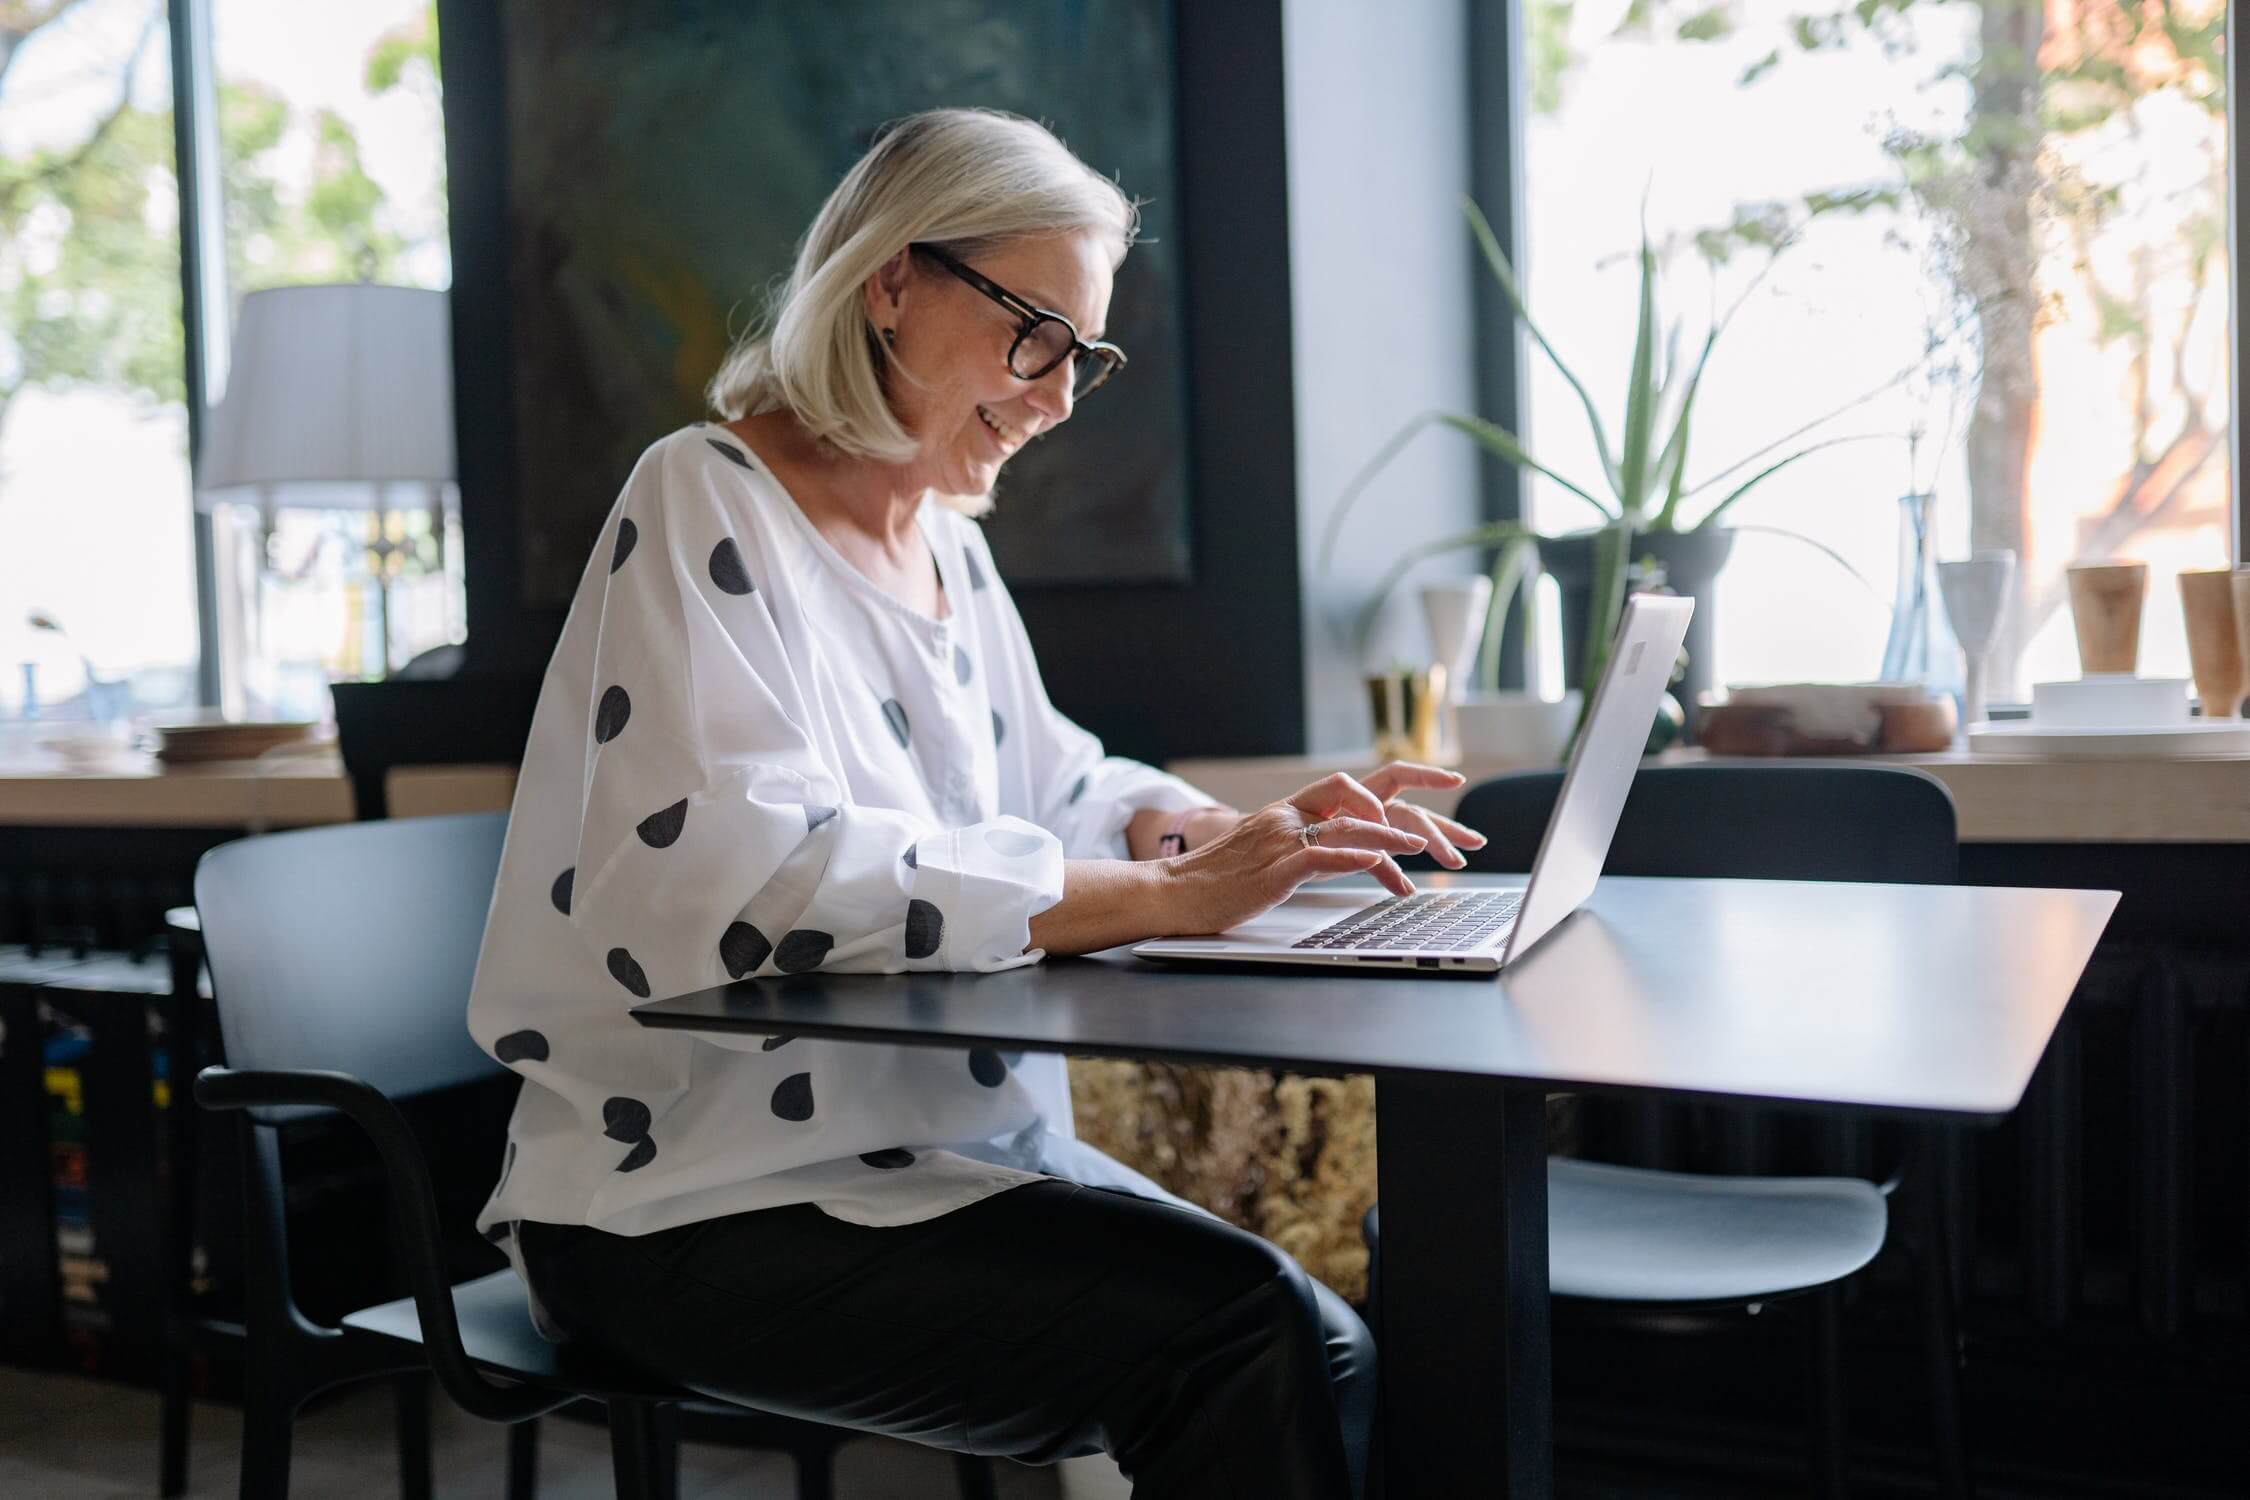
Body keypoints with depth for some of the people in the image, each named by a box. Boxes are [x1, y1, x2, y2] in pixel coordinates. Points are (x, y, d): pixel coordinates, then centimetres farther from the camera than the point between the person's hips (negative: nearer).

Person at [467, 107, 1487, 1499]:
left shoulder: (947, 544, 14)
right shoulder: (708, 507, -11)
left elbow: (1055, 786, 21)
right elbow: (765, 874, -26)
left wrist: (1234, 836, -1)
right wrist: (1160, 897, -28)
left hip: (946, 1145, 8)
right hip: (698, 1200, -7)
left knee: (1323, 1351, -11)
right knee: (1236, 1332, -23)